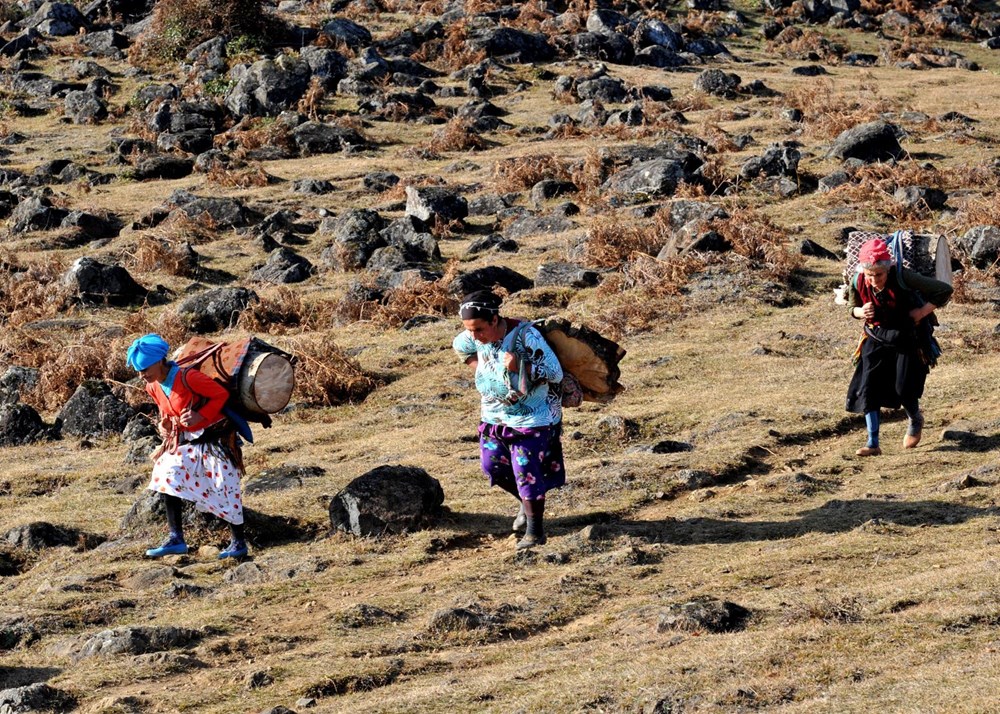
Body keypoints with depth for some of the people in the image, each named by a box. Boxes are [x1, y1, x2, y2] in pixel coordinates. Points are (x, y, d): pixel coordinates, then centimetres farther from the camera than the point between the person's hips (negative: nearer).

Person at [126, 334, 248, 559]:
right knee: (167, 478, -6)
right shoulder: (153, 387, -2)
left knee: (223, 489, -4)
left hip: (214, 437, -8)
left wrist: (199, 416, -26)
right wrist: (164, 424, -4)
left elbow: (221, 394, -20)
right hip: (184, 439, 8)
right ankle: (176, 539, -2)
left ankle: (239, 543, 9)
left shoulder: (187, 377, -27)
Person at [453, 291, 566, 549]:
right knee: (492, 466, 12)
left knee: (527, 472, -5)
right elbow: (460, 347, 16)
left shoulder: (525, 335, -27)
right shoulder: (473, 338, -11)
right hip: (494, 415, 6)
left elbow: (555, 373, -25)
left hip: (531, 417, -6)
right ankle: (527, 503, 37)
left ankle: (535, 531, 9)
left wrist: (521, 367, -37)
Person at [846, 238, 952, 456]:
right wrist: (861, 313, -16)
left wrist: (922, 311, -22)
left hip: (908, 339, -3)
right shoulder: (858, 283, -15)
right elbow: (853, 308, 7)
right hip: (876, 338, 3)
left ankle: (916, 421, 33)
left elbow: (944, 290, -19)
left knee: (904, 389, -3)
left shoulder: (903, 278, -27)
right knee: (868, 387, -8)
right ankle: (873, 444, -2)